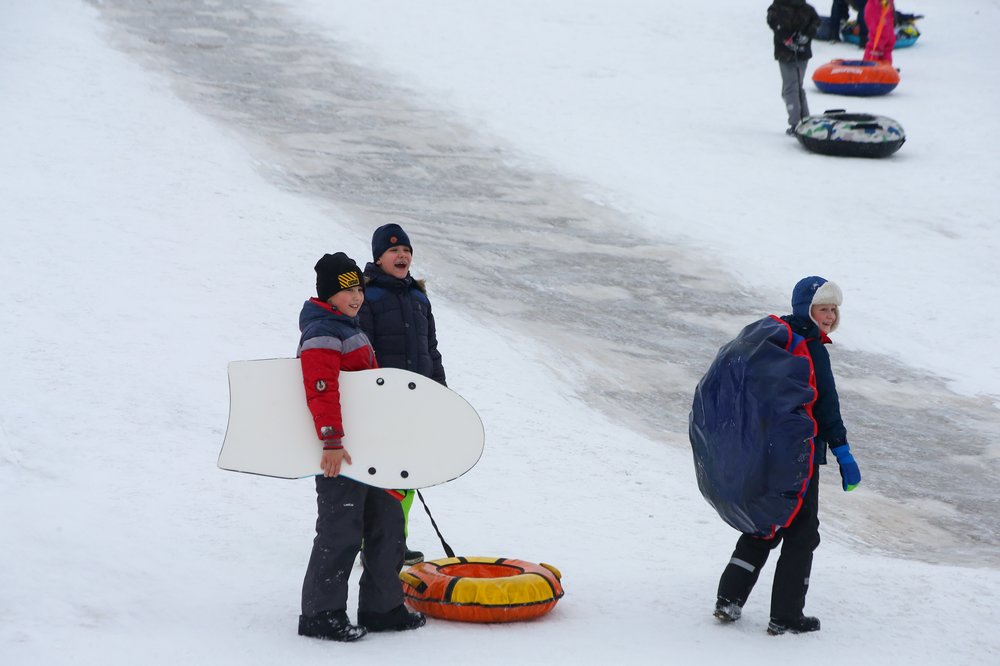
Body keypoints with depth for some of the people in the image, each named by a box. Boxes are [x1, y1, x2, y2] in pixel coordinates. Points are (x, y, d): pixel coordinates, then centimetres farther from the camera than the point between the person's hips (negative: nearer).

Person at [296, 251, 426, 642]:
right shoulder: (322, 334, -14)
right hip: (339, 451, -10)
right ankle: (320, 614, -1)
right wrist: (331, 441, -31)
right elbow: (320, 390, -24)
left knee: (386, 524, 14)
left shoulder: (349, 329, 20)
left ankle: (381, 608, 22)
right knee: (340, 532, -7)